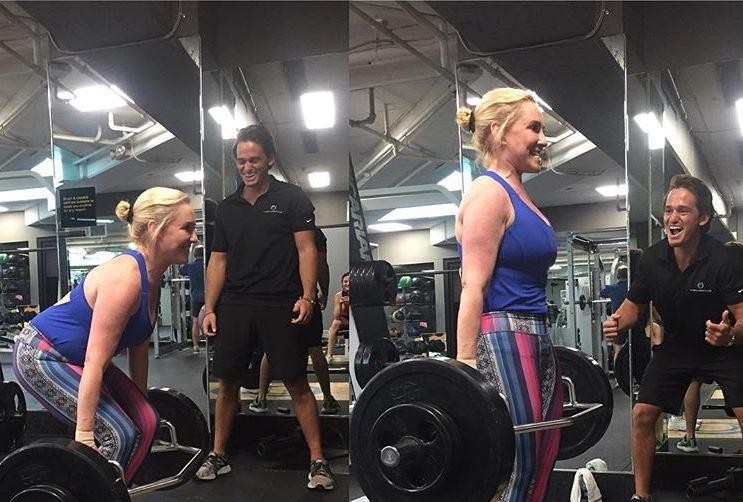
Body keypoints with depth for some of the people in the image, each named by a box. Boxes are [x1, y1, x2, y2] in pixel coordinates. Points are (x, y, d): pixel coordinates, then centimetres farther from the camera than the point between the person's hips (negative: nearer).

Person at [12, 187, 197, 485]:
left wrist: (141, 401, 17)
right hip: (40, 356, -9)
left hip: (72, 358, 9)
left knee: (144, 423, 4)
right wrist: (84, 433, -27)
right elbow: (95, 362, -29)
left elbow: (138, 348, 10)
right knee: (115, 435, -16)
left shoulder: (151, 278, -1)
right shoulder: (124, 278, -28)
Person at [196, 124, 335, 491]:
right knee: (227, 382, 8)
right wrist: (210, 308, 7)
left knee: (296, 382, -3)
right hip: (234, 305, 4)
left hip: (280, 305, -4)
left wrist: (306, 296, -14)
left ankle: (318, 461, 3)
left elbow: (306, 250, -3)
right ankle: (218, 456, 21)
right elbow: (218, 260, 15)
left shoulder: (291, 199, 3)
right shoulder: (226, 208, 15)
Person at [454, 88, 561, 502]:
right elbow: (473, 288, -16)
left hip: (537, 340, 10)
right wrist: (466, 368, -20)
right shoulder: (489, 193, -9)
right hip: (502, 341, -9)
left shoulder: (520, 196, 18)